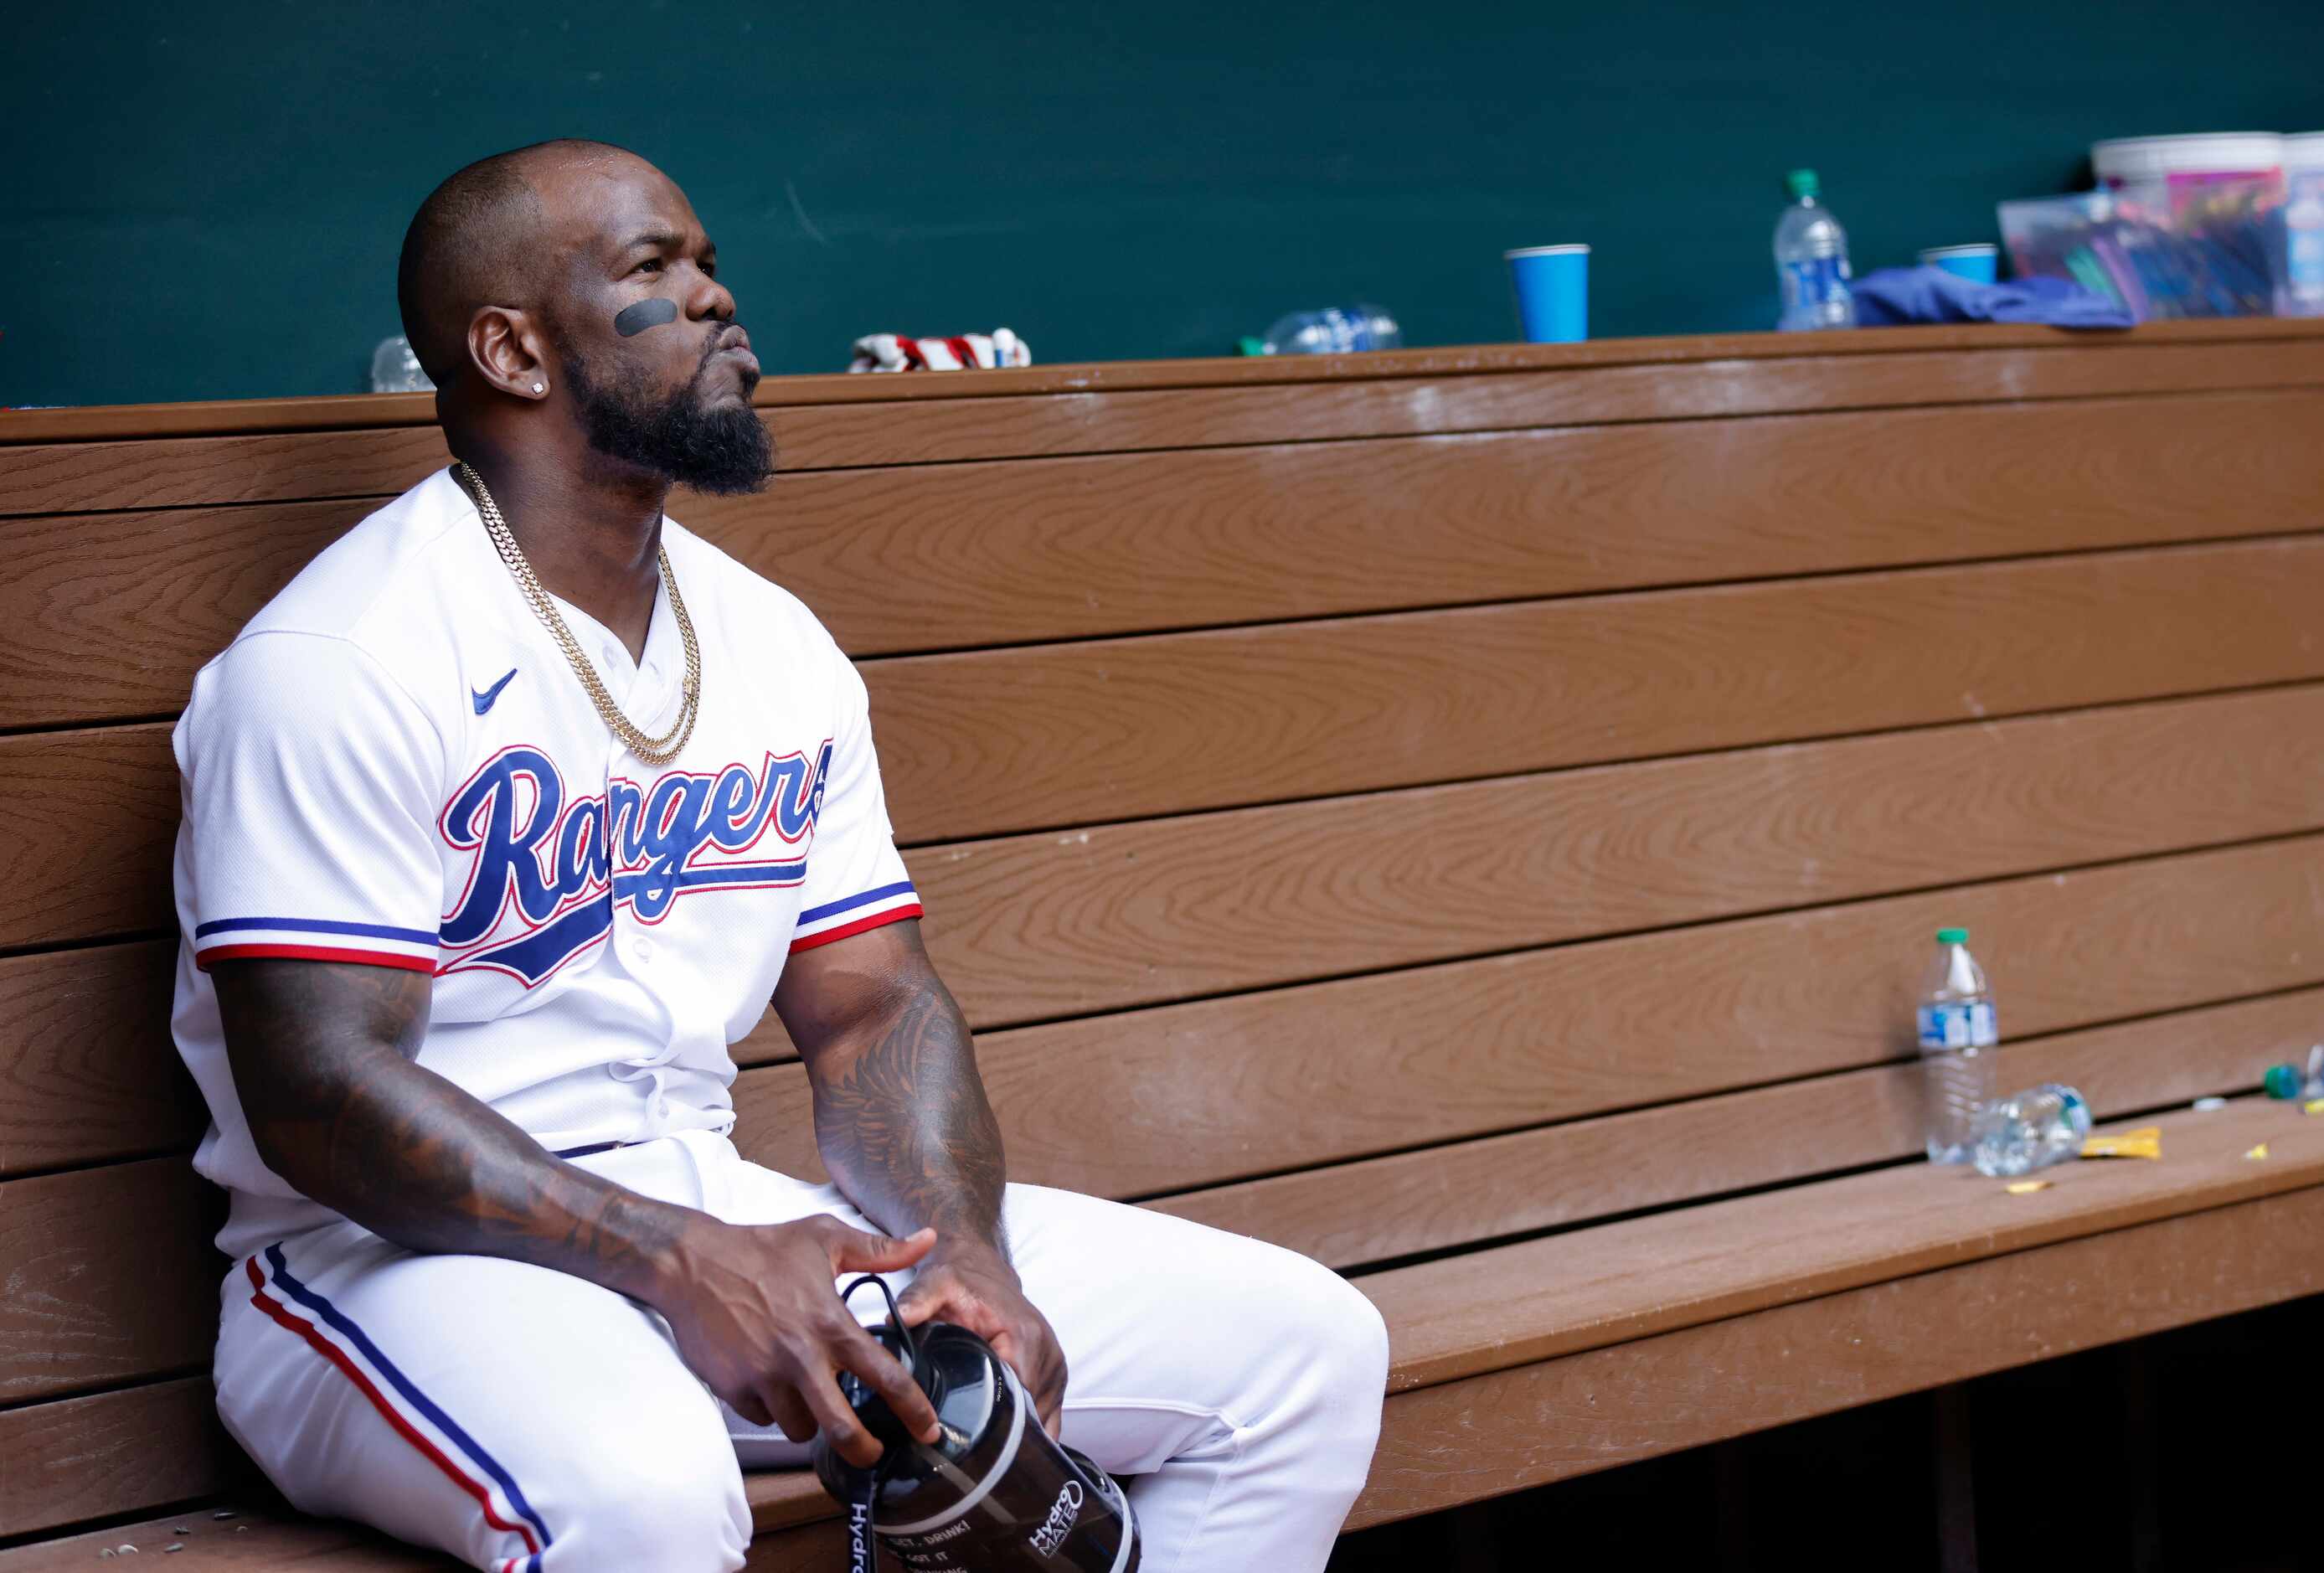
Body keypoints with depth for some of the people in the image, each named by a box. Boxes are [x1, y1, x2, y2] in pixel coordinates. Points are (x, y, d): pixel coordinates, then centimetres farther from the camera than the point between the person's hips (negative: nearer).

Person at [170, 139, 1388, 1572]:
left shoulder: (775, 646, 12)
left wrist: (966, 1259, -8)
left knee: (1303, 1345, 0)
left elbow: (871, 1007, 13)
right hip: (407, 1254, -7)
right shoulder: (341, 661, -12)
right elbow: (318, 1092, -18)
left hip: (719, 1217, 8)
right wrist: (681, 1263, -27)